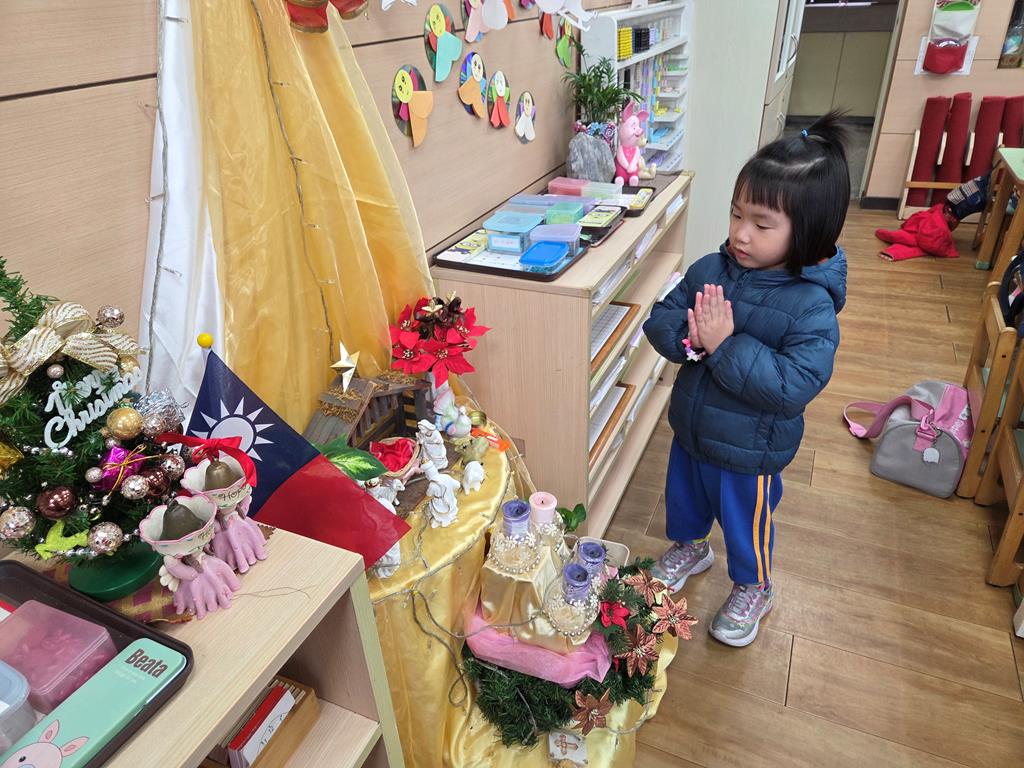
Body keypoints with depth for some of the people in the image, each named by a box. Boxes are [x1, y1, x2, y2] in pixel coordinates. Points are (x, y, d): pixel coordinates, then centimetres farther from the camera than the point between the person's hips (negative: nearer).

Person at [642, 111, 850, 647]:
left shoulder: (812, 305, -25)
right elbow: (659, 319, -6)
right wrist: (687, 336, -28)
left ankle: (752, 590, 49)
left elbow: (794, 385, -32)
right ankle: (689, 548, 61)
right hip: (690, 427, 5)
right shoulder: (711, 269, -10)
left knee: (745, 524, 20)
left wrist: (725, 345, -36)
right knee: (683, 498, 29)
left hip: (748, 451, -5)